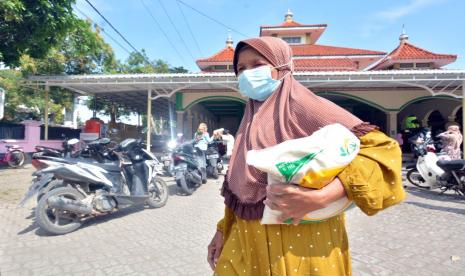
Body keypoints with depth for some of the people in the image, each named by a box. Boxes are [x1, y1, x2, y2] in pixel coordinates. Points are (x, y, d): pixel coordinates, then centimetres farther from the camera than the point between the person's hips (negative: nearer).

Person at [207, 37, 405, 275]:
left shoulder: (302, 106, -14)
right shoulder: (250, 122, 7)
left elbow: (381, 149, -20)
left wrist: (318, 198, -30)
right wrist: (224, 229, 12)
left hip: (303, 243, -6)